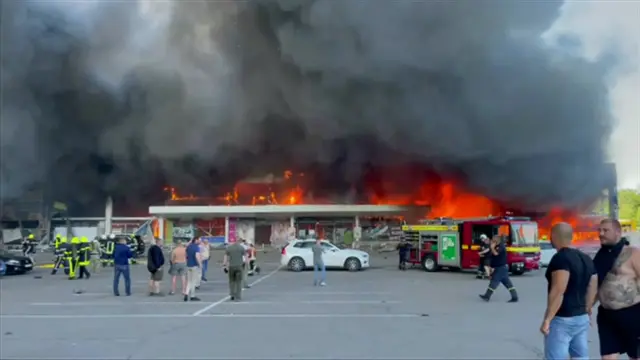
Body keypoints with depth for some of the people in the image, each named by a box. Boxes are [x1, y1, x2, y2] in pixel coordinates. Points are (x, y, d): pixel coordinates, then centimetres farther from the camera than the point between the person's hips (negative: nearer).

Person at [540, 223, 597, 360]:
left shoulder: (561, 258, -16)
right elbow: (592, 289, 15)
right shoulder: (586, 259, 11)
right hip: (582, 318, 9)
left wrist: (547, 319, -21)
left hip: (562, 319, -9)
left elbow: (558, 292, -24)